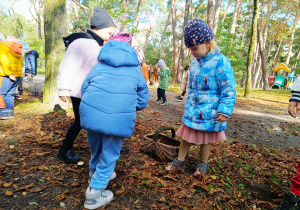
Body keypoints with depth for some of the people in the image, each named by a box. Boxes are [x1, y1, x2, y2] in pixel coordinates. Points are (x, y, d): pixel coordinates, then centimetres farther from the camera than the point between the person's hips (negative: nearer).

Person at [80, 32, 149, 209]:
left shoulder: (99, 65, 21)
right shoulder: (135, 69, 18)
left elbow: (85, 87, 20)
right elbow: (143, 100, 17)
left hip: (91, 112, 4)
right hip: (119, 117, -3)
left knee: (96, 149, 27)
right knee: (109, 153, 15)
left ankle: (96, 173, 53)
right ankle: (94, 194, 25)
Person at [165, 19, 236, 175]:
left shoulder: (220, 62, -16)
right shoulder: (194, 63, 6)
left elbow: (229, 90, -15)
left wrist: (224, 110, -18)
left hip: (209, 112, -5)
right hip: (193, 109, 6)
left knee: (205, 138, 12)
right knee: (187, 135, 14)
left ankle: (203, 164, 34)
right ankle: (180, 160, 31)